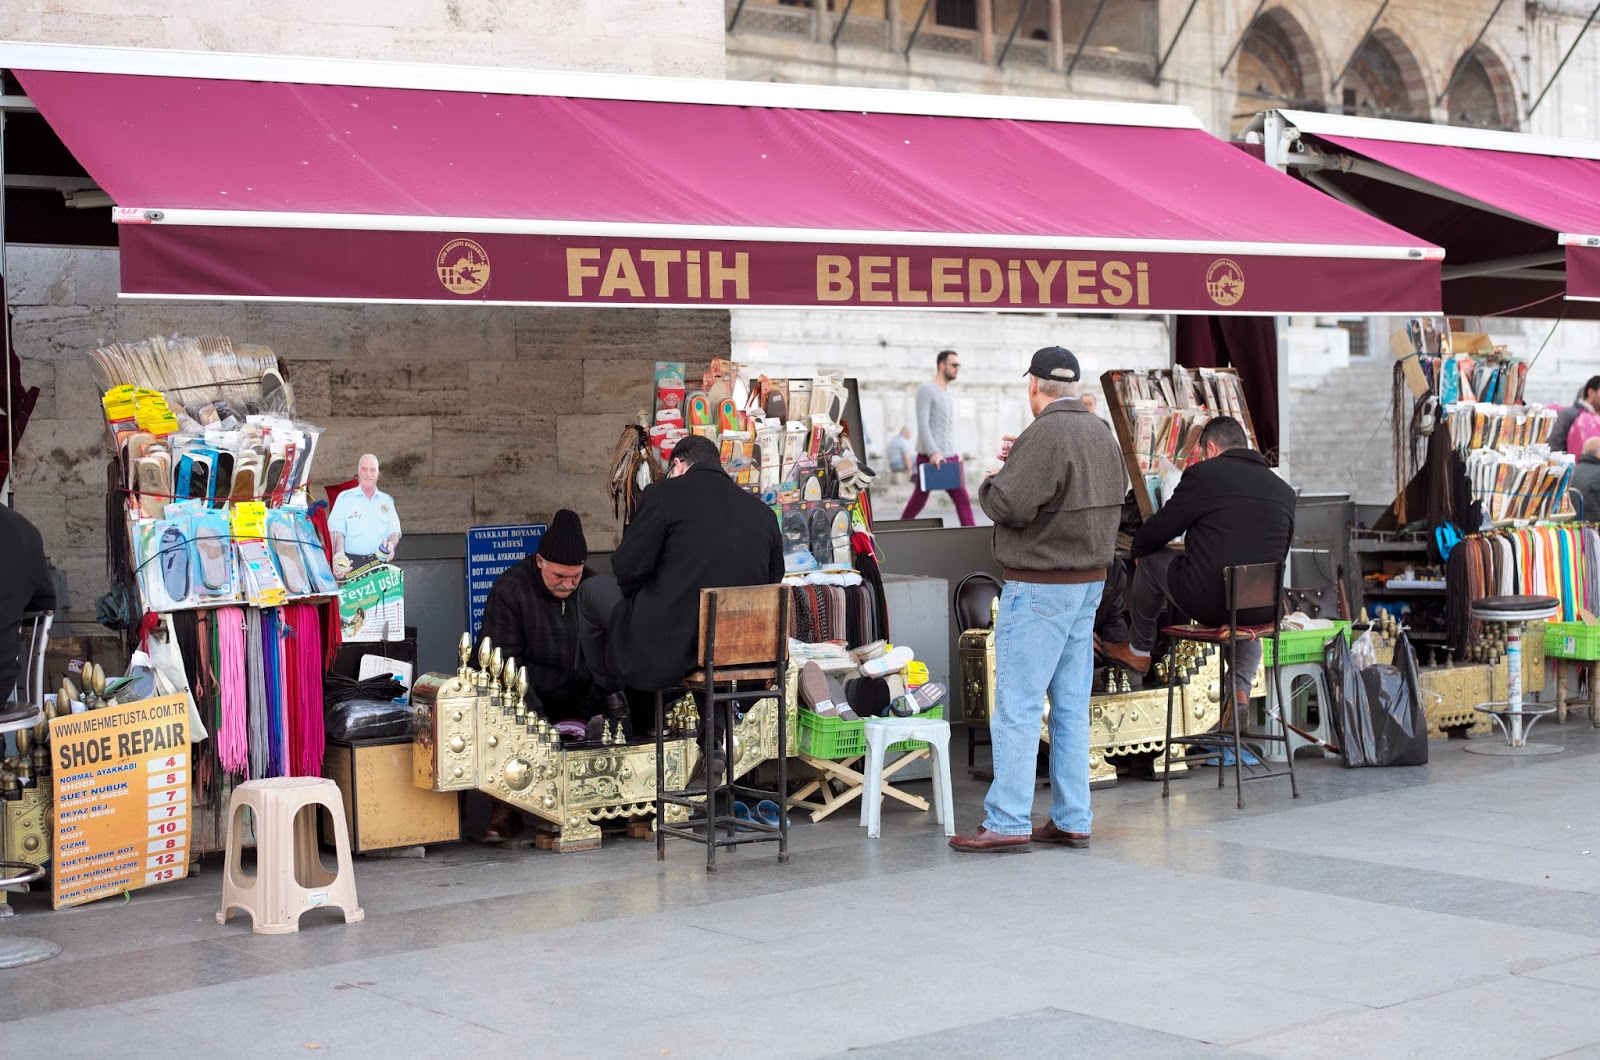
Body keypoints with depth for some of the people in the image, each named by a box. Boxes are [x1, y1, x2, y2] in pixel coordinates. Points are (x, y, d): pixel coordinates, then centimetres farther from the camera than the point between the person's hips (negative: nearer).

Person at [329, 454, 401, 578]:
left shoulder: (386, 500, 16)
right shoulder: (345, 498, 7)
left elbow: (395, 531, 14)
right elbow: (337, 531, -3)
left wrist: (391, 544, -10)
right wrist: (339, 553, -23)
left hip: (379, 562, 3)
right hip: (351, 563, -3)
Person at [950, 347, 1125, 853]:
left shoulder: (1045, 435, -17)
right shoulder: (1101, 433, 12)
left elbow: (1010, 505, -21)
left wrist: (992, 479, 2)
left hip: (1040, 588, -9)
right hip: (1089, 583, 9)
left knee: (1017, 705, -6)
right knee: (1072, 707, 11)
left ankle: (1008, 822, -6)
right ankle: (1071, 821, 14)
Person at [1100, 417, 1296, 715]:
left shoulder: (1202, 474, -5)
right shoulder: (1285, 491, 9)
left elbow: (1155, 533, 1)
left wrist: (1137, 549, 25)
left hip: (1208, 602, -5)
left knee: (1151, 558, 21)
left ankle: (1139, 651, 37)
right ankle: (1240, 690, 18)